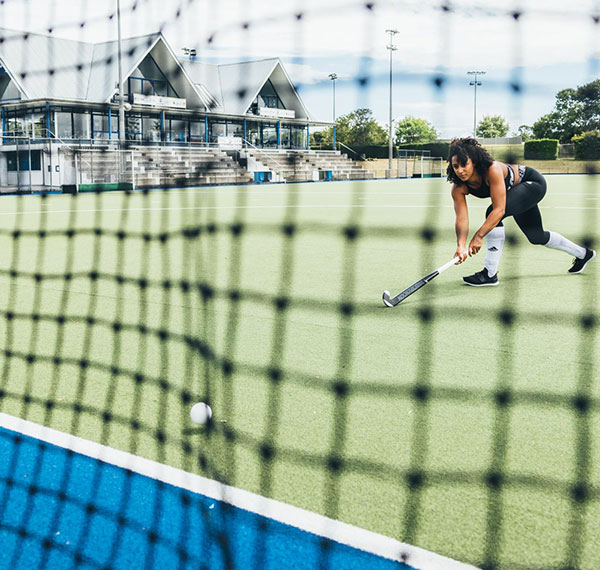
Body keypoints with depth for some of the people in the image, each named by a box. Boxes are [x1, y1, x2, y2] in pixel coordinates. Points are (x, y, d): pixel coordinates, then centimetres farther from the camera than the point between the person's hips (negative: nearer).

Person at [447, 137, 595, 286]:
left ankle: (490, 274, -23)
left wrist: (478, 236, -53)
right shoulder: (458, 188, -23)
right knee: (536, 237, 20)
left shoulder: (492, 170, -41)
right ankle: (583, 253, 47)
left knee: (493, 212, -31)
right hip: (519, 189, 8)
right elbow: (462, 218, -29)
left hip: (533, 181, -8)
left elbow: (499, 209, -45)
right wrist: (461, 246, -46)